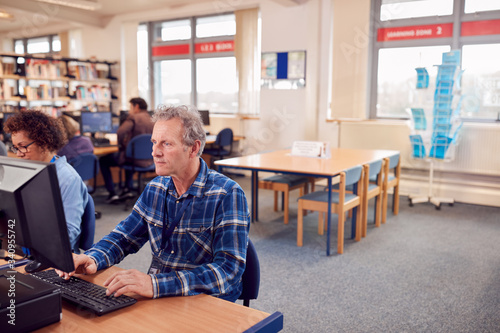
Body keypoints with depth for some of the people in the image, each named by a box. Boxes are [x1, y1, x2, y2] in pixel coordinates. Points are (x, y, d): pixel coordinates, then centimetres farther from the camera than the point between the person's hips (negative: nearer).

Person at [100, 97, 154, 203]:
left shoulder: (133, 118, -11)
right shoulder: (152, 120, 9)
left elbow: (120, 132, -26)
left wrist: (121, 146, -8)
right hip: (148, 160, 7)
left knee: (103, 160, 14)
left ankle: (112, 193, 9)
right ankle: (127, 189, 34)